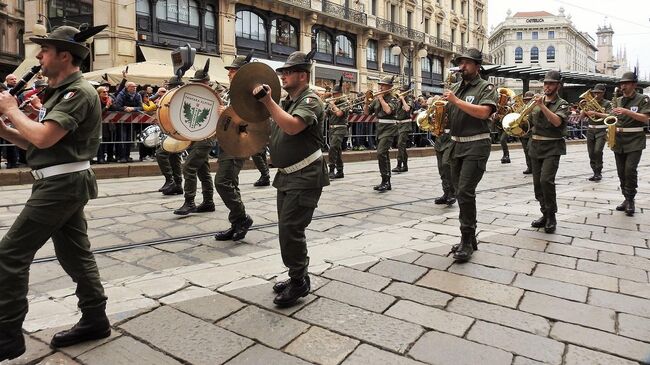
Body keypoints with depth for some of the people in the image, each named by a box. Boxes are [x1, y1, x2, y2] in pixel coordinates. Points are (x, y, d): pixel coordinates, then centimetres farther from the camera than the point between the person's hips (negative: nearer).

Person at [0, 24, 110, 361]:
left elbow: (43, 137, -23)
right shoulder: (61, 92, 18)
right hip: (61, 183, 10)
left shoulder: (79, 92, -13)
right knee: (74, 253, 13)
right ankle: (95, 320, 23)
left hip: (62, 184, -10)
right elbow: (34, 143, 19)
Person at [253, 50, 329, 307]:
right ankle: (298, 276, 27)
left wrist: (267, 101, -24)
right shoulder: (286, 102, 16)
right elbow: (271, 129, 24)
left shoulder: (310, 100, -11)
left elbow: (292, 126, -30)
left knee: (291, 228, -11)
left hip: (306, 177, -9)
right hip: (287, 175, 9)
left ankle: (299, 282, 5)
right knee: (287, 228, 13)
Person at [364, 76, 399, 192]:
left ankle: (385, 181, -13)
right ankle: (387, 182, 19)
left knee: (381, 153, -20)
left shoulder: (393, 99, -6)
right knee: (384, 155, 11)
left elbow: (388, 110, -25)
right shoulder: (376, 99, 12)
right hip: (379, 127, 7)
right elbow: (366, 112, 11)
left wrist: (381, 98, -13)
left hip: (389, 128, -7)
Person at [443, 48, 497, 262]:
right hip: (456, 145, 7)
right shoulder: (455, 88, 15)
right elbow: (447, 117, 18)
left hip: (476, 146, -7)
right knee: (460, 193, 10)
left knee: (465, 192, -15)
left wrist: (456, 101, -20)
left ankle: (467, 241, -4)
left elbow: (483, 112, -21)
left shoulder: (485, 87, -3)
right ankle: (469, 238, 22)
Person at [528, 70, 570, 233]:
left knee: (546, 180, -19)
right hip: (535, 147, 5)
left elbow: (557, 121, -20)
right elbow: (528, 123, 15)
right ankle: (545, 214, 20)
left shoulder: (562, 104, -1)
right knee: (537, 183, 6)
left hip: (552, 148, -5)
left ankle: (552, 217, -5)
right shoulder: (537, 101, 12)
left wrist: (542, 106, -24)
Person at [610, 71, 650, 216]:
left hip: (635, 140, -5)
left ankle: (630, 200, -3)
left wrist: (627, 111, -21)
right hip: (618, 140, 5)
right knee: (621, 172, 6)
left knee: (630, 170, -15)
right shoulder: (618, 100, 13)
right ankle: (627, 199, 16)